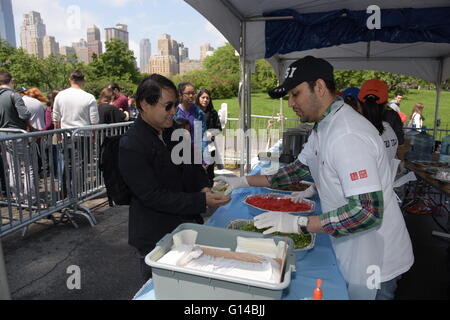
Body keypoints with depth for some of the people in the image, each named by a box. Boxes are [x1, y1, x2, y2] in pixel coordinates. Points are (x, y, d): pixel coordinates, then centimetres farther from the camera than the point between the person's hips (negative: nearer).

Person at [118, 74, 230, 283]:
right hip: (154, 239, -7)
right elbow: (153, 197, -22)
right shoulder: (131, 146, -21)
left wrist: (202, 188, -3)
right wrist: (201, 201, -25)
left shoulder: (171, 131, 3)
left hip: (182, 225, 7)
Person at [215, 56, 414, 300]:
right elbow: (300, 170, 10)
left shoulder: (348, 136, -29)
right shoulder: (323, 128, 3)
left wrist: (298, 223, -30)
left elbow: (368, 212, -32)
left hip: (375, 263, -8)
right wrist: (244, 182, 3)